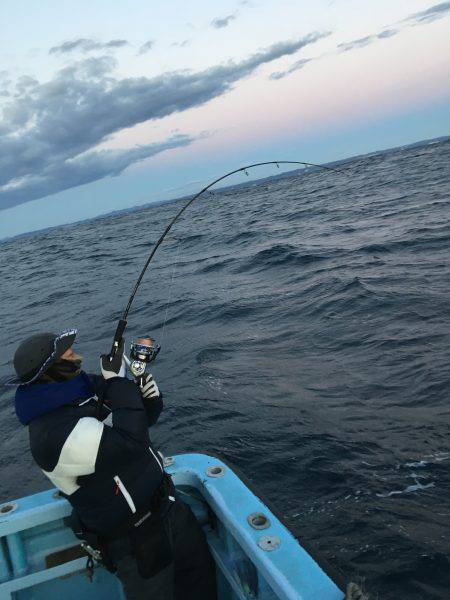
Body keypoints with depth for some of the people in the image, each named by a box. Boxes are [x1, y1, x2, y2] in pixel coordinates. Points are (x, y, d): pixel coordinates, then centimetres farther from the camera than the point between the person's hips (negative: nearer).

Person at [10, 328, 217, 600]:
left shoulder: (90, 387, -3)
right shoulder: (53, 433, -30)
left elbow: (143, 420, 9)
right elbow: (131, 443, -36)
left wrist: (151, 400, -14)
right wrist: (118, 381, -27)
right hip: (135, 539, -8)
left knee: (202, 573, 22)